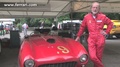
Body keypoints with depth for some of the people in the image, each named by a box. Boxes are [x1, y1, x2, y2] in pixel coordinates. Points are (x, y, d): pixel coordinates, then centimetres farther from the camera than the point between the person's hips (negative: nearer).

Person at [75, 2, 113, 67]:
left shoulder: (103, 17, -1)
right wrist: (78, 36, 13)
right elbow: (82, 27, 10)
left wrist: (106, 32, 5)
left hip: (100, 39, 0)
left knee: (99, 57, 8)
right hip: (91, 39, 0)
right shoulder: (86, 17, 0)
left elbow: (110, 24, 14)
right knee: (92, 57, -13)